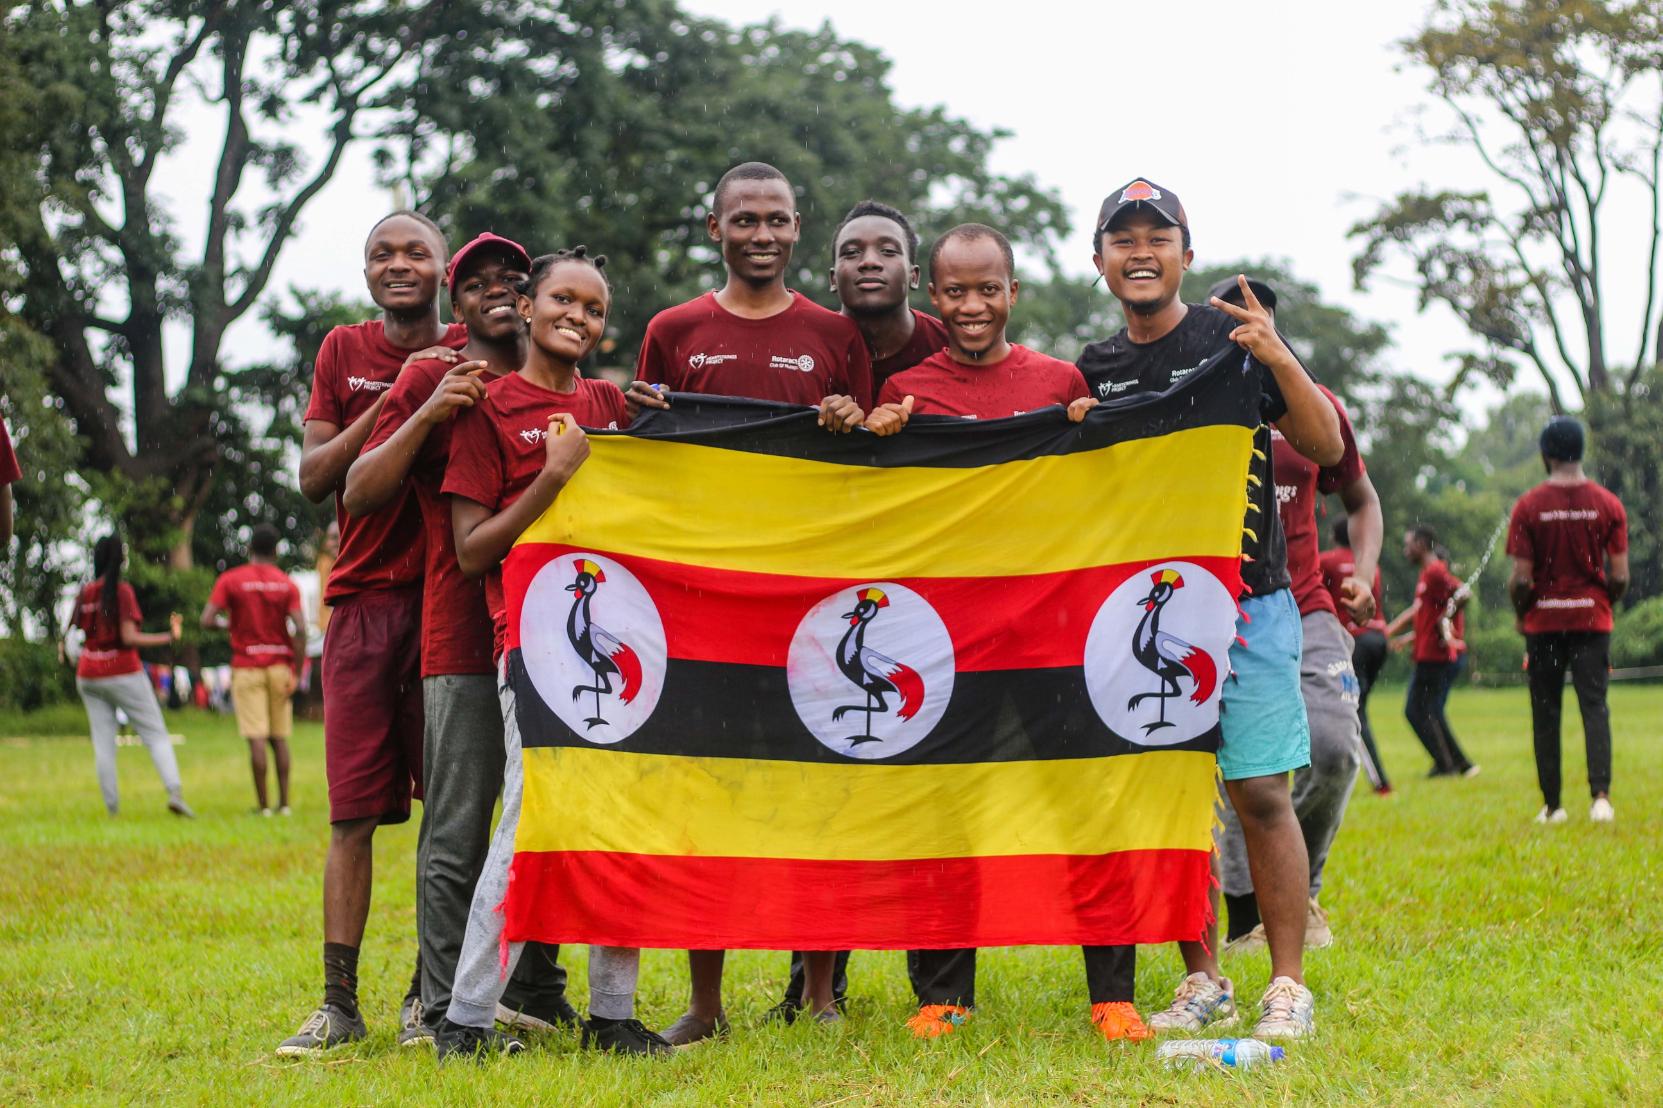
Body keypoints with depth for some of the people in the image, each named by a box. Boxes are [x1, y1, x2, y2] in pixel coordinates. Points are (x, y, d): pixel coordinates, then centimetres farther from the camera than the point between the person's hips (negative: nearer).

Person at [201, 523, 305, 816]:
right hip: (280, 666, 2)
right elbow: (299, 630, -8)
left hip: (247, 667, -2)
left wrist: (227, 624, 12)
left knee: (256, 738, -3)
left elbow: (207, 621, -11)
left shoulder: (229, 580, -3)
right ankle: (284, 802, 9)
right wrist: (296, 674, -6)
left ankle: (263, 803, -4)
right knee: (279, 738, 10)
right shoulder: (287, 584, 1)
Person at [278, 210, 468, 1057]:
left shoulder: (471, 355, 6)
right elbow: (314, 476, 2)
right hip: (362, 597, 1)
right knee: (353, 809, -2)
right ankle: (338, 1002, -1)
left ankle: (429, 989, 10)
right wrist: (394, 404, -9)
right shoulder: (344, 353, 11)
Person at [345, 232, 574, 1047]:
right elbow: (358, 493, -1)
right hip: (465, 636, -5)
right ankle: (445, 1012, -4)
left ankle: (535, 995, 19)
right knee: (457, 832, -7)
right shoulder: (430, 380, 5)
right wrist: (428, 413, -13)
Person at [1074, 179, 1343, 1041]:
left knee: (1261, 795, -7)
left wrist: (1280, 362, -16)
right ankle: (1203, 981, 15)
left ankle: (1287, 986, -2)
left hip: (1246, 604, -3)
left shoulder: (1236, 337, 2)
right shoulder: (1093, 371, 12)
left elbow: (1327, 449, -3)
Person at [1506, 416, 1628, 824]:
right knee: (1594, 706, 0)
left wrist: (1521, 614, 9)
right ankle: (1600, 794, -16)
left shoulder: (1528, 506, -6)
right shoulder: (1608, 504, -2)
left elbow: (1521, 579, -9)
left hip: (1543, 622, -1)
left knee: (1546, 713, 7)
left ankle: (1551, 805, 7)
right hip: (1592, 620, 1)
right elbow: (1620, 576, -4)